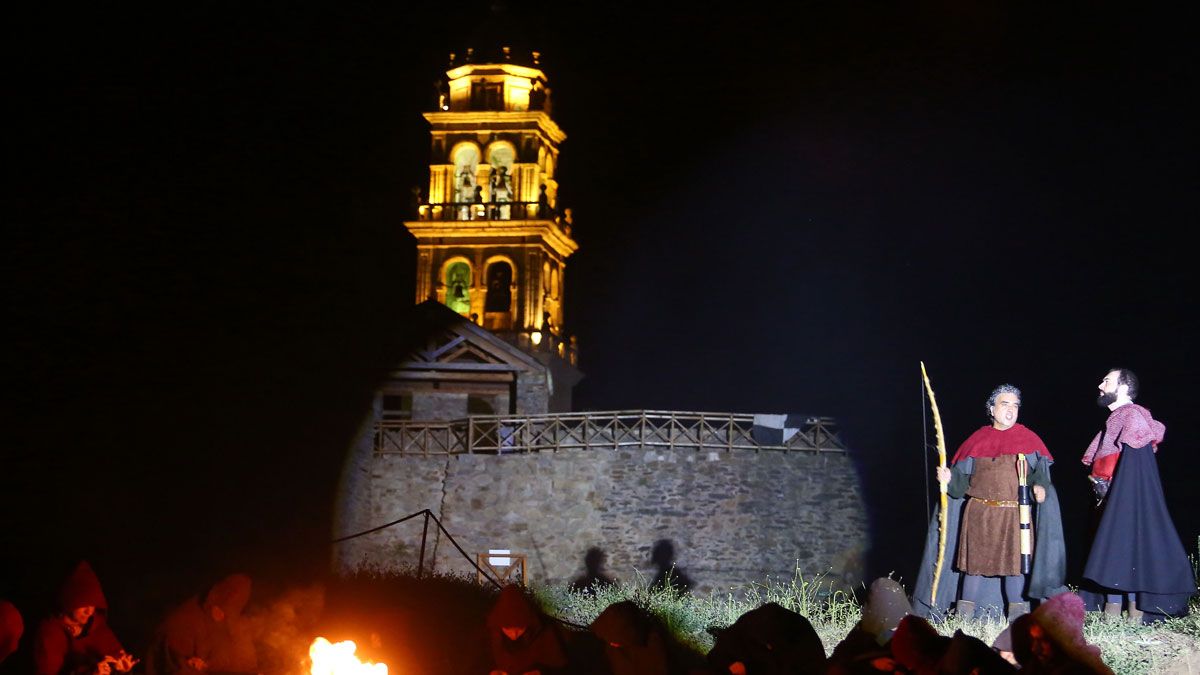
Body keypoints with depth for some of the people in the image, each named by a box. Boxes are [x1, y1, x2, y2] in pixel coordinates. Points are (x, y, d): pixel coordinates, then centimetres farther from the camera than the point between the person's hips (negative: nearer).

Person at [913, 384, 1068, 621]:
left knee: (1014, 565, -5)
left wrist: (1040, 487, -19)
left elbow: (1041, 471, 1)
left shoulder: (1027, 438, 10)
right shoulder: (978, 439, 12)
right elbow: (962, 479, 8)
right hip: (979, 515, 1)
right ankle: (964, 617, 6)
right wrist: (948, 478, -11)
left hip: (1015, 515, -1)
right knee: (974, 564, 1)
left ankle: (1018, 618, 3)